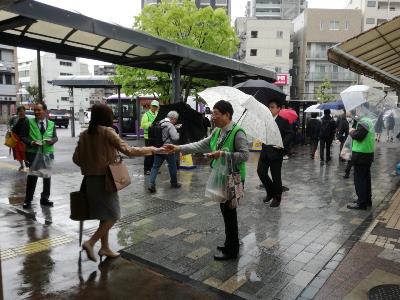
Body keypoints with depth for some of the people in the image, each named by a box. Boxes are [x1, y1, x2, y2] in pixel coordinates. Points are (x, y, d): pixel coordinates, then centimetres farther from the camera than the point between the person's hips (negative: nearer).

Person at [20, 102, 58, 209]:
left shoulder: (51, 124, 7)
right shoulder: (29, 122, -1)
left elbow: (55, 137, 9)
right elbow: (23, 136, -1)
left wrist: (52, 140, -13)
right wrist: (31, 142, -18)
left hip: (48, 153, 3)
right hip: (33, 153, -3)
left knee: (47, 176, 10)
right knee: (32, 176, 2)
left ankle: (45, 198, 25)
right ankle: (28, 200, 16)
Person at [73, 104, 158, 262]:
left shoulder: (84, 134, 4)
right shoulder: (107, 131, -14)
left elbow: (76, 158, 5)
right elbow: (127, 150, -17)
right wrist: (150, 150, -7)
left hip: (90, 179, 7)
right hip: (104, 179, -7)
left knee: (104, 214, 18)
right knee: (112, 215, 6)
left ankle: (105, 247, 25)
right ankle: (90, 242, -2)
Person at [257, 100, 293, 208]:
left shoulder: (283, 120, -6)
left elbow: (290, 134, -9)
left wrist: (283, 144, -22)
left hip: (276, 151, -5)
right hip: (265, 151, 5)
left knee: (276, 176, 3)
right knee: (261, 171, 1)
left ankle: (277, 198, 21)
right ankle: (270, 192, 25)